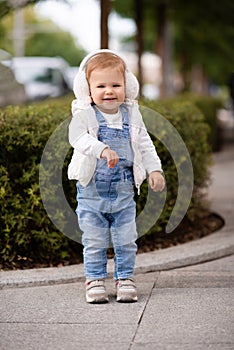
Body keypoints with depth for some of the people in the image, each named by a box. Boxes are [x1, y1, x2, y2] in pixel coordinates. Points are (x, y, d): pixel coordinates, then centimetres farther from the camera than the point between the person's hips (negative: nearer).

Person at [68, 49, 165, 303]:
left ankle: (125, 279, 19)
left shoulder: (131, 115, 3)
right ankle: (95, 281, 16)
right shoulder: (84, 115, -10)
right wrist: (102, 149, -42)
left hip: (123, 191, 3)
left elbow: (145, 144, 10)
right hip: (91, 193, -3)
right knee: (94, 242, 5)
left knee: (125, 241, 7)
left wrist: (154, 170, 0)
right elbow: (77, 137, -28)